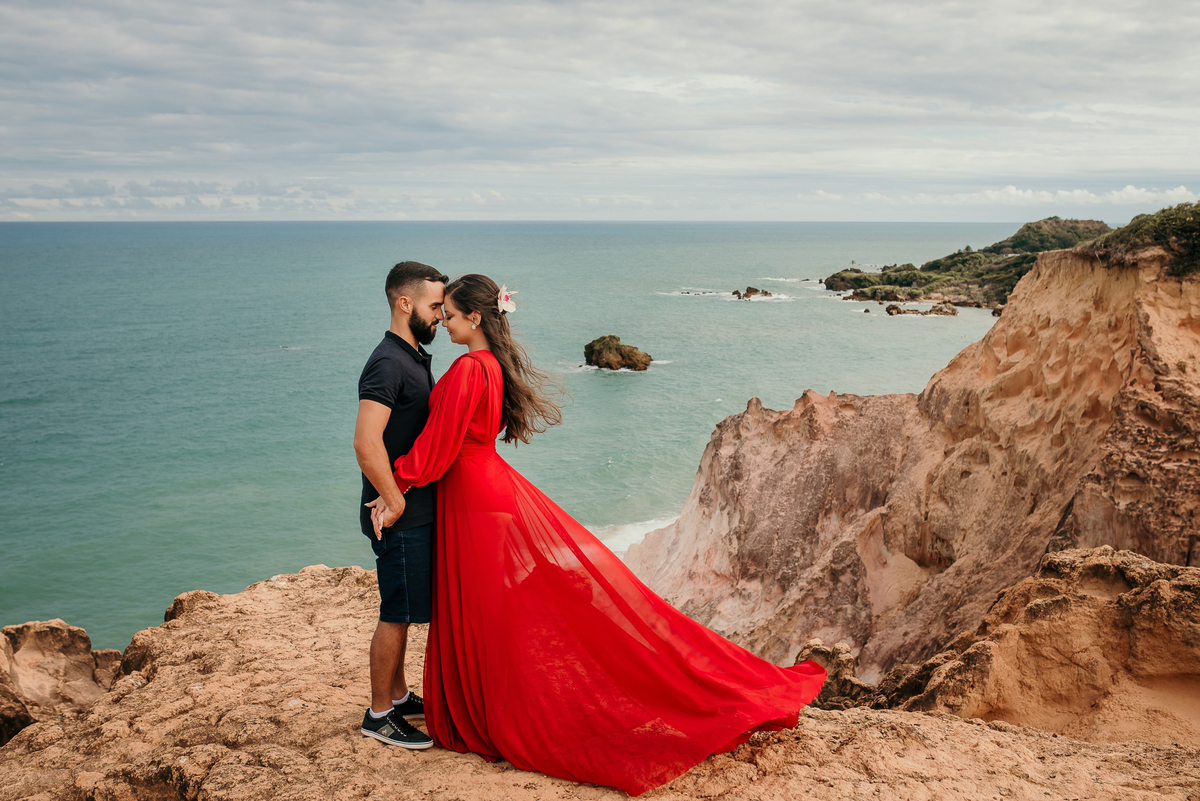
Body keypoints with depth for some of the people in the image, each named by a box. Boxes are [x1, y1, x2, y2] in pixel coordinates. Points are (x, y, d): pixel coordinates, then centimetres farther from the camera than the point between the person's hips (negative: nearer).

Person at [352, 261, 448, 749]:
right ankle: (380, 715, 13)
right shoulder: (388, 364, -19)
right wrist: (395, 502, -21)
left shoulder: (415, 357, 13)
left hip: (418, 511, 9)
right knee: (397, 614, 0)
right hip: (400, 519, -9)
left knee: (403, 611, 18)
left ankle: (399, 697, 31)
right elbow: (366, 442, -28)